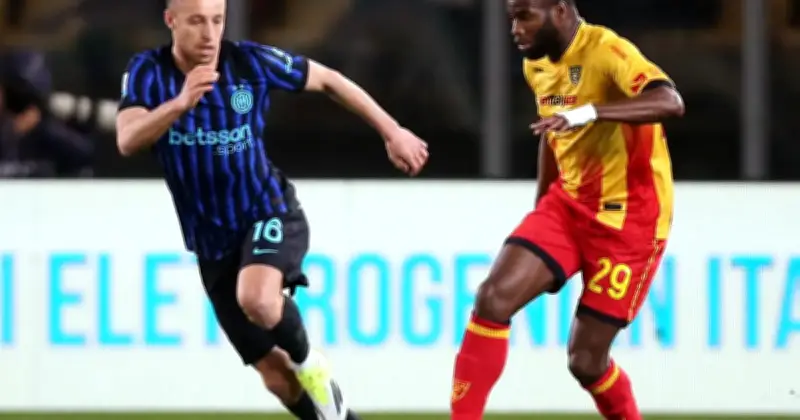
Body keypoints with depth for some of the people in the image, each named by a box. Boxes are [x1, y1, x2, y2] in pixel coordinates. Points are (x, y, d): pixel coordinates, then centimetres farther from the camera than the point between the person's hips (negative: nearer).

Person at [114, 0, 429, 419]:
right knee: (274, 373, 2)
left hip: (268, 213, -2)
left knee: (256, 299, -34)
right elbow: (127, 141, -29)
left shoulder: (250, 62, -13)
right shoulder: (148, 71, -12)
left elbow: (328, 80, 3)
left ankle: (308, 361, -3)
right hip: (212, 243, 2)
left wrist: (392, 132, 5)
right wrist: (180, 103, -47)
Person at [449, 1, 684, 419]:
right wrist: (540, 209, 26)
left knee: (586, 360, -5)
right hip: (568, 203, 7)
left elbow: (670, 102, -38)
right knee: (494, 297, -15)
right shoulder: (537, 63, 5)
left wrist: (588, 112, -50)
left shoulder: (607, 52, -20)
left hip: (628, 216, -7)